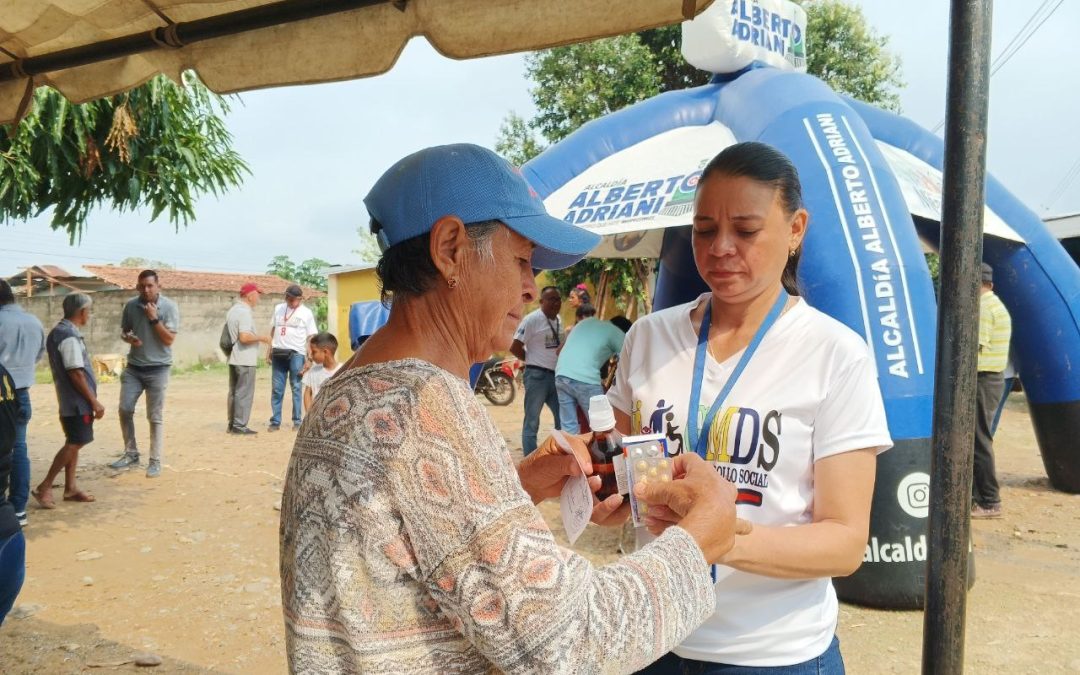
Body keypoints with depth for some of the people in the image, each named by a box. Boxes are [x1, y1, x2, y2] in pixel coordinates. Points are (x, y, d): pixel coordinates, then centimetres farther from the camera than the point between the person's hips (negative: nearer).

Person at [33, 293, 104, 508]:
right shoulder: (69, 337, -19)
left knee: (74, 443, 13)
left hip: (70, 400, 10)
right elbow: (76, 374, -22)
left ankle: (70, 488, 18)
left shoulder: (59, 332, 12)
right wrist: (94, 401, -17)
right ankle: (44, 487, -2)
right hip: (77, 401, -10)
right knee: (75, 443, -6)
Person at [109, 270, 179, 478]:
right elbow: (123, 331, 12)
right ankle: (131, 454, 17)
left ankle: (155, 461, 10)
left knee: (155, 417, 1)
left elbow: (169, 339, -14)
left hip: (158, 369, -4)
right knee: (125, 410, 1)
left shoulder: (169, 307, -11)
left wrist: (154, 319, -21)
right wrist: (128, 338, -10)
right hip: (133, 367, 4)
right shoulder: (131, 305, 1)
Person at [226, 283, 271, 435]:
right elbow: (244, 337, -27)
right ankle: (240, 426, -2)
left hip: (233, 358, 10)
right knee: (244, 393, -4)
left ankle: (232, 424, 19)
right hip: (245, 360, -10)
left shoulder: (232, 310, 14)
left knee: (234, 391, 14)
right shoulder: (245, 312, -17)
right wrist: (261, 338, -13)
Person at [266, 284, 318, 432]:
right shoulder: (278, 308, 11)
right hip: (278, 353, 4)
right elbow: (273, 330, 18)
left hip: (296, 354, -4)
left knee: (296, 388, 1)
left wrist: (309, 359, -10)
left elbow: (311, 337, -3)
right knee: (276, 388, 5)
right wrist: (269, 350, 12)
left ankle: (297, 421, 8)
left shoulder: (306, 313, -1)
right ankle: (275, 421, 10)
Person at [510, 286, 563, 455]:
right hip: (537, 376, -8)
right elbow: (515, 348, -12)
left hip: (556, 376, 8)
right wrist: (534, 361, -3)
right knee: (532, 422, 0)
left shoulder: (558, 320, 11)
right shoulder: (532, 319, -11)